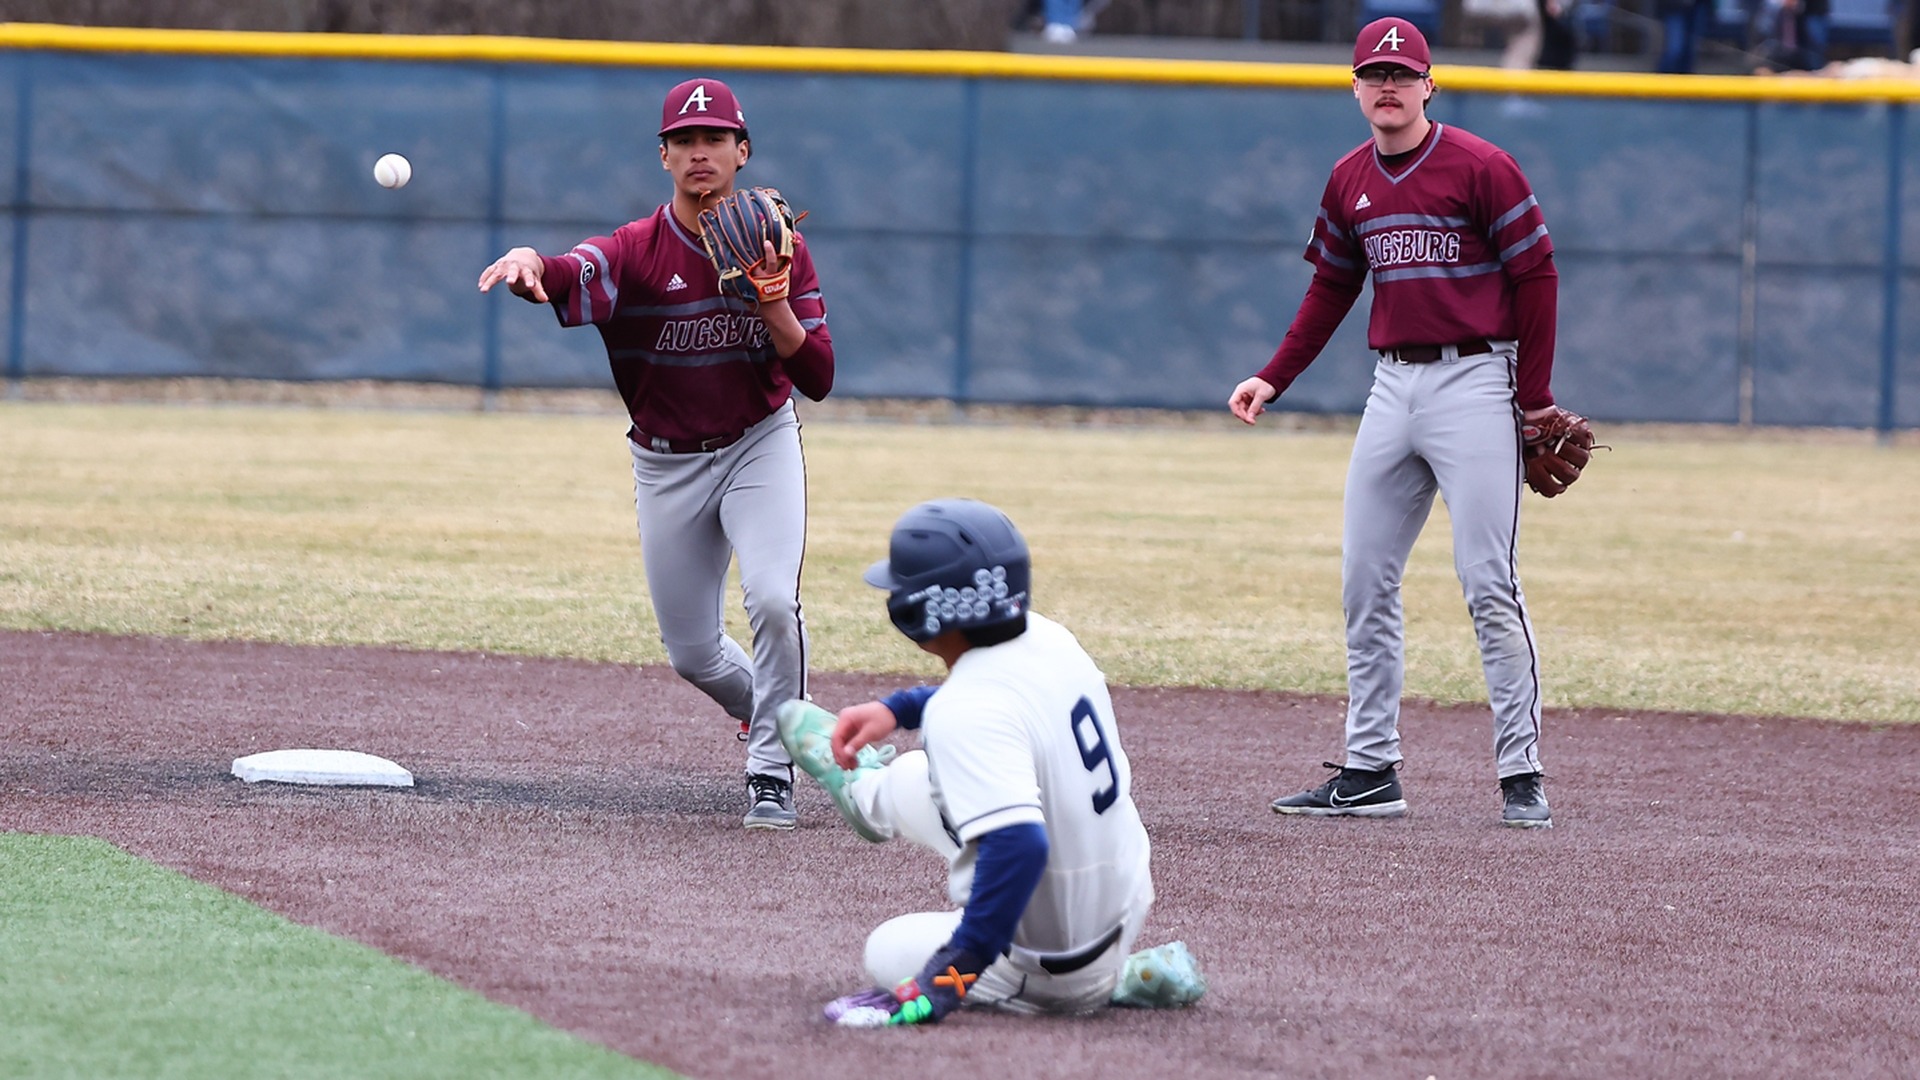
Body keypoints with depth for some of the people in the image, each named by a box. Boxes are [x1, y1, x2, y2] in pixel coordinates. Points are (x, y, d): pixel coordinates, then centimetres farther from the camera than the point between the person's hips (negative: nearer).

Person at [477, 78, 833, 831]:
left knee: (772, 600, -23)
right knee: (691, 653, 7)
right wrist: (528, 262, -60)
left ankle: (772, 769, -5)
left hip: (759, 448, -1)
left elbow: (818, 378, -11)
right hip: (666, 466, 1)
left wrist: (772, 300, -26)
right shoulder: (636, 251, -13)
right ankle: (762, 707, 41)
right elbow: (571, 275, -37)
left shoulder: (782, 249, -8)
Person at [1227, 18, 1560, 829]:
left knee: (1488, 586, -10)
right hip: (1393, 388, 7)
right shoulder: (1350, 182, 10)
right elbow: (1331, 291, 20)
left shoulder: (1480, 168, -8)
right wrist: (1274, 379, 10)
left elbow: (1536, 276, -6)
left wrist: (1534, 398, -8)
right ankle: (1370, 772, 11)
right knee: (1365, 584, 5)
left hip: (1474, 383, -7)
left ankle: (1521, 775, -7)